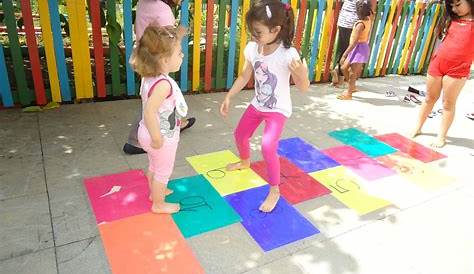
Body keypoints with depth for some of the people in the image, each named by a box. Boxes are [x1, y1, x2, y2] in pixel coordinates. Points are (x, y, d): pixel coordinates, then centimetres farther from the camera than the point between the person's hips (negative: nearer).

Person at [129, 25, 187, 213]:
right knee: (163, 172, 14)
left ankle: (156, 191, 53)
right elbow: (149, 112, -39)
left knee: (154, 167, 29)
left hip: (148, 132, 9)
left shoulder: (149, 77, -5)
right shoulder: (164, 84, -33)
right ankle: (159, 204, 34)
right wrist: (157, 138, -29)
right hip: (164, 136, -8)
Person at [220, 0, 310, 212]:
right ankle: (245, 162, 56)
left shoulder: (287, 54, -27)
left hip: (278, 109, -6)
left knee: (268, 147, -23)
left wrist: (302, 74, -43)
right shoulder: (252, 48, -12)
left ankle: (274, 191, 1)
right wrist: (228, 97, 4)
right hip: (257, 105, 7)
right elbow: (244, 77, 4)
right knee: (239, 135, 21)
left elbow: (303, 88, -22)